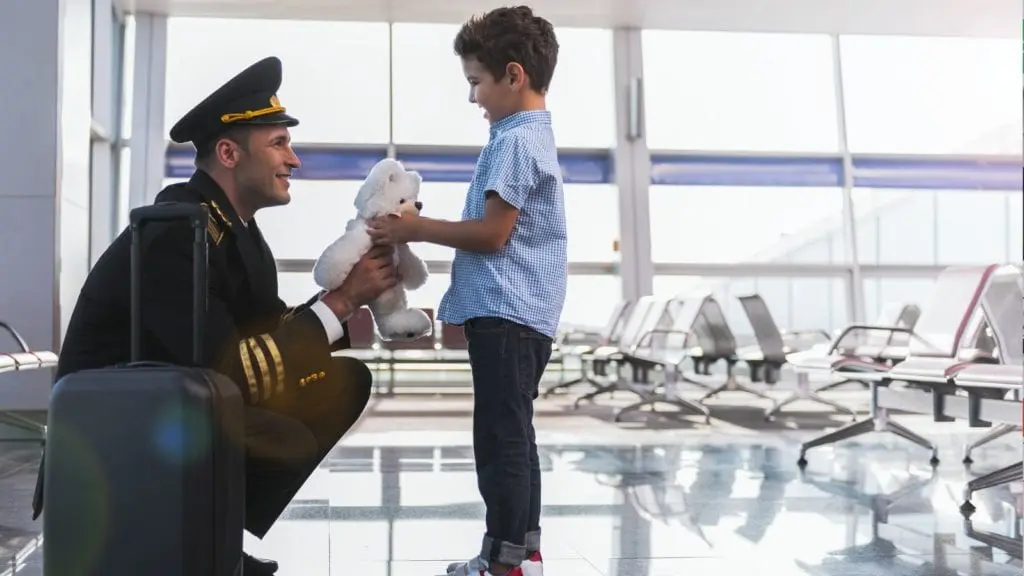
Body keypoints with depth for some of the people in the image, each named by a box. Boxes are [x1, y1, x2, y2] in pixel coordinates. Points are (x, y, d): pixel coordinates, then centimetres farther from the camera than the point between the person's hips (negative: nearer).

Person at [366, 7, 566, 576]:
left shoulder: (516, 140, -13)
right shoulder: (532, 135, 19)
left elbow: (491, 234, -17)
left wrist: (416, 228, -9)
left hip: (506, 315, -11)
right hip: (520, 314, 11)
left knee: (501, 440, -5)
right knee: (513, 438, 15)